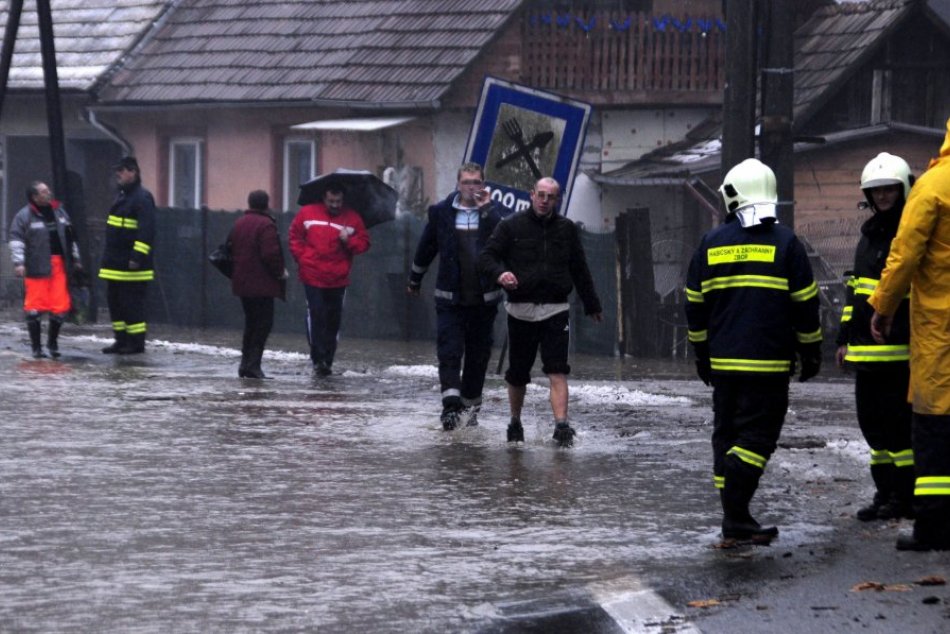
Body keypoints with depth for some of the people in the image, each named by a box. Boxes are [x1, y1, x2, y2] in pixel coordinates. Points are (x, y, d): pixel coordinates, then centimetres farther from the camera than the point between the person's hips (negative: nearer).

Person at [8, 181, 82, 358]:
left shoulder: (59, 212, 13)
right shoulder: (24, 216, -6)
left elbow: (71, 237, 21)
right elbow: (16, 239, -11)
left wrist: (75, 259, 22)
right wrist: (18, 262, -20)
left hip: (59, 266, 5)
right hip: (37, 268, -5)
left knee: (60, 307, 3)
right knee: (35, 308, -2)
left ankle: (52, 342, 21)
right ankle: (36, 347, 8)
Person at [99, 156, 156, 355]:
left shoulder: (142, 198, -13)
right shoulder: (122, 196, 18)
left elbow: (146, 231, -20)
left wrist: (137, 257, -25)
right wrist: (108, 259, 24)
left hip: (131, 266, -10)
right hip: (115, 264, 10)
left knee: (132, 304, -6)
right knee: (114, 301, 12)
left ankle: (136, 342, 1)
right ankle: (121, 340, 19)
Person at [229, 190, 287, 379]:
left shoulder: (239, 224, 11)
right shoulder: (266, 225, -14)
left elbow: (231, 250, 15)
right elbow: (270, 254, -21)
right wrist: (280, 271, -6)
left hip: (242, 283, 8)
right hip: (262, 284, -8)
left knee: (250, 323, 17)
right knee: (263, 323, -4)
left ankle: (245, 363, 17)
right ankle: (253, 365, -11)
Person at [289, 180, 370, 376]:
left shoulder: (352, 218, 4)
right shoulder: (307, 213, 1)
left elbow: (364, 243, 6)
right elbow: (295, 236, 10)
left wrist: (349, 241, -14)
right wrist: (301, 257, -2)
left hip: (338, 279, 2)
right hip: (313, 276, -2)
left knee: (333, 320, 8)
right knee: (316, 315, -11)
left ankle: (327, 360, 17)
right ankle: (318, 359, -9)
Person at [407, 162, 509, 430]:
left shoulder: (494, 212, 1)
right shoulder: (442, 212, 3)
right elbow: (426, 247, 15)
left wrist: (487, 208, -20)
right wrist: (415, 279, 23)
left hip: (484, 297, 1)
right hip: (450, 297, -1)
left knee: (478, 354, 8)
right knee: (449, 351, -12)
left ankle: (470, 405, 20)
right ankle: (451, 404, -19)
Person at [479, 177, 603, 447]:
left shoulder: (566, 229, 10)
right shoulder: (511, 226, 2)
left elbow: (580, 270, 18)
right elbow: (486, 257, 0)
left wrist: (592, 305, 22)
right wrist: (500, 273, -22)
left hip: (555, 310, 0)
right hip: (521, 310, 0)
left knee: (557, 371, -12)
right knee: (517, 374, 9)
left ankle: (562, 425, -18)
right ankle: (515, 423, 28)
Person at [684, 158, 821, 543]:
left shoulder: (711, 244, 6)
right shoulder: (784, 243, -4)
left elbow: (695, 305, 12)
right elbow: (805, 305, -1)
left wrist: (701, 353, 22)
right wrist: (811, 352, 9)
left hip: (723, 362, 4)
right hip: (769, 364, -4)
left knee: (727, 434, 11)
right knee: (758, 435, -3)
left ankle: (734, 517, 11)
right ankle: (735, 516, -16)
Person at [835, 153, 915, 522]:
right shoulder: (869, 237, 20)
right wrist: (845, 338, 22)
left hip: (901, 352, -8)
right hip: (866, 351, 8)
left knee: (899, 423, -8)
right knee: (873, 423, 11)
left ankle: (905, 497, -2)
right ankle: (885, 493, 19)